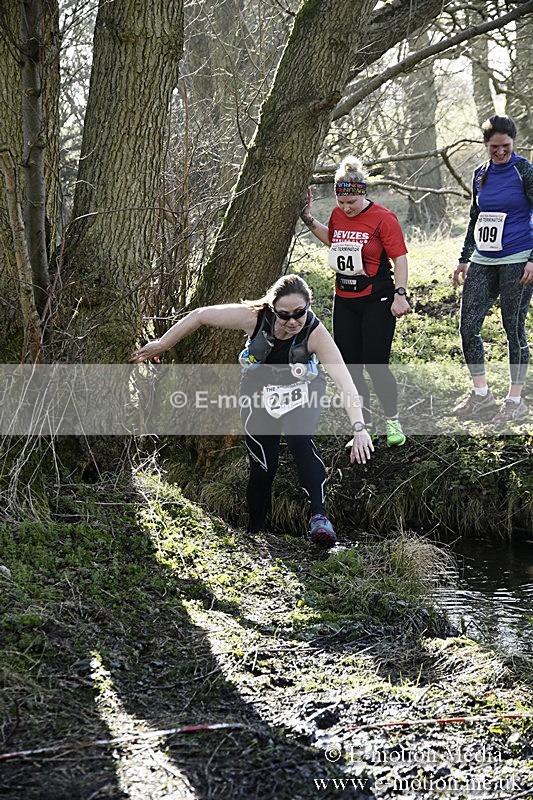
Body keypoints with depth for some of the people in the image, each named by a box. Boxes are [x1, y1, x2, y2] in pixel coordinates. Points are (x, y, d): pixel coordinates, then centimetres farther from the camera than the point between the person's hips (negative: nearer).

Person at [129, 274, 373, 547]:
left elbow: (345, 382, -40)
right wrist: (161, 345, -11)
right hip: (259, 391, 1)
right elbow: (200, 315, -18)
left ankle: (319, 517, -28)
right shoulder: (254, 317, -30)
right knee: (263, 465, -4)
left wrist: (359, 428, -51)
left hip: (301, 391, -1)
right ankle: (254, 534, 16)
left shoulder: (315, 333, -33)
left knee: (301, 440, -30)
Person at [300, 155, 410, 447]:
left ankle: (393, 421, 12)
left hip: (376, 301, -6)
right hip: (344, 300, 6)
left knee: (376, 365, -8)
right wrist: (308, 219, 18)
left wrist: (400, 294, -17)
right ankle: (364, 427, 20)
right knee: (350, 367, 7)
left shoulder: (383, 218, -12)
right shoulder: (338, 215, 6)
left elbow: (400, 258, -11)